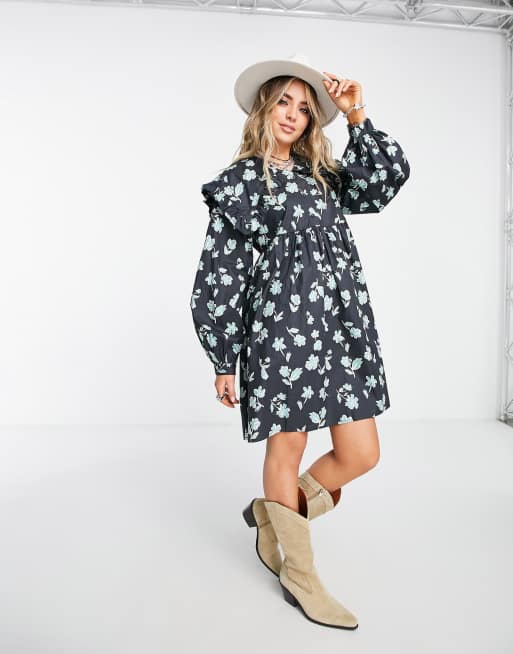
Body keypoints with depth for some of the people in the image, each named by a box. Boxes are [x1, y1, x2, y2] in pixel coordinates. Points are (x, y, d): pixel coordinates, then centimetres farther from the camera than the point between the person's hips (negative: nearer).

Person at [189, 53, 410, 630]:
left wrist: (356, 117, -1)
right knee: (287, 450, 5)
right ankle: (300, 576, 28)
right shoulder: (238, 182, 4)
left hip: (343, 329, 6)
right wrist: (223, 361, -2)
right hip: (281, 330, -5)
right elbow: (219, 276, 0)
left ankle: (272, 515, 31)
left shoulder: (322, 175, 19)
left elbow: (390, 177, 5)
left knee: (360, 455, 5)